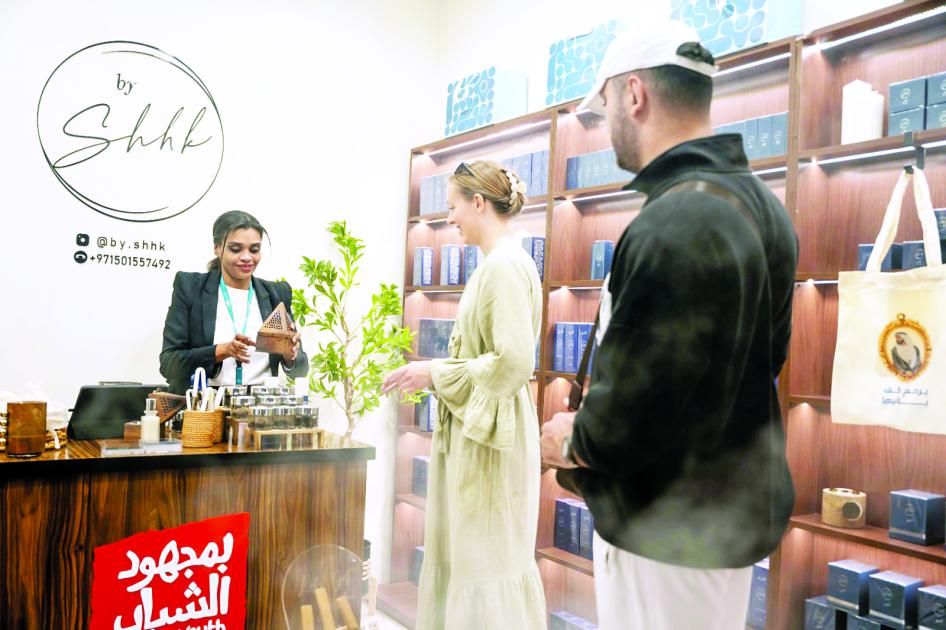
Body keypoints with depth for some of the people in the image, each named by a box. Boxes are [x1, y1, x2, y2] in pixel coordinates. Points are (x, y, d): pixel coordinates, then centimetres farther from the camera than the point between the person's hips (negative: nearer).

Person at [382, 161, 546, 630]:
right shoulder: (495, 263, 13)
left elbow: (515, 361, -23)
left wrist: (435, 374, -15)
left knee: (486, 559, 2)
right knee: (457, 552, 16)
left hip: (490, 431, -10)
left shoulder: (506, 265, -16)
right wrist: (433, 373, 10)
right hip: (472, 427, 10)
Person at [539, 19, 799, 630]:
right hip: (736, 507, 10)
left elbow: (636, 406, -30)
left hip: (671, 529, -10)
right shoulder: (757, 201, 7)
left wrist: (574, 443, -8)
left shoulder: (675, 225, -25)